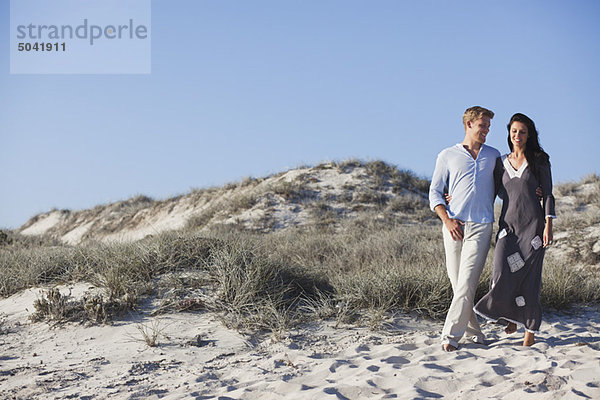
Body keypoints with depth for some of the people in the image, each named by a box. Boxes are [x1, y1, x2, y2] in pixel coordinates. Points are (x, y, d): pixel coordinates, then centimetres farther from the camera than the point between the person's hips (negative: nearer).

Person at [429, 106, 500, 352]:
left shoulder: (494, 156, 17)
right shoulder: (447, 156, 10)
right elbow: (435, 191, 8)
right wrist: (447, 220, -6)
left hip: (481, 227, 0)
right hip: (454, 226, 0)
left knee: (467, 283, -11)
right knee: (457, 282, 2)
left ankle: (451, 335, -11)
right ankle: (474, 331, 14)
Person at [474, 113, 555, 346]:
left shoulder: (539, 161, 3)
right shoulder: (501, 163, 12)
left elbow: (547, 195, 2)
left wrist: (548, 225, -8)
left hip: (533, 224, -2)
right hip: (508, 224, 2)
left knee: (528, 278, -3)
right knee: (502, 276, -13)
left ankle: (531, 329, 13)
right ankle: (511, 315, 15)